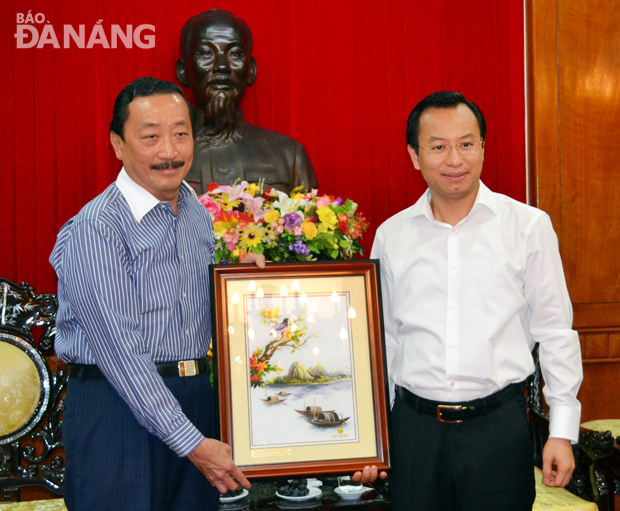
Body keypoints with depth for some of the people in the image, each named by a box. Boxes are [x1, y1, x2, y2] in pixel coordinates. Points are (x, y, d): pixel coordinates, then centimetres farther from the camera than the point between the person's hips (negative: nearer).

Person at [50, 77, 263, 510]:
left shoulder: (197, 212, 9)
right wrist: (192, 442, -19)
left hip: (195, 401, 7)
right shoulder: (96, 229, -16)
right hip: (119, 407, -7)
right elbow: (118, 350, -19)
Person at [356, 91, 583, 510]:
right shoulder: (391, 235, 5)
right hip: (414, 427, 2)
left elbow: (556, 331, 2)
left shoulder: (528, 226, -1)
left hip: (499, 427, -2)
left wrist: (563, 431, -1)